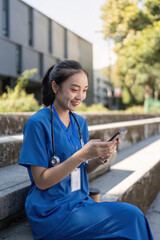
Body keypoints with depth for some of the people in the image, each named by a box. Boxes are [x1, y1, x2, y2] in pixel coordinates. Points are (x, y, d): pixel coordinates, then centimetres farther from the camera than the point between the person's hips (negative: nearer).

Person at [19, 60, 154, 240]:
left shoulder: (80, 122, 8)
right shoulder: (37, 123, -13)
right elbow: (41, 181, -15)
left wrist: (101, 158, -8)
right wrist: (82, 155, -24)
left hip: (80, 202, 6)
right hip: (51, 211, -6)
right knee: (131, 216, -18)